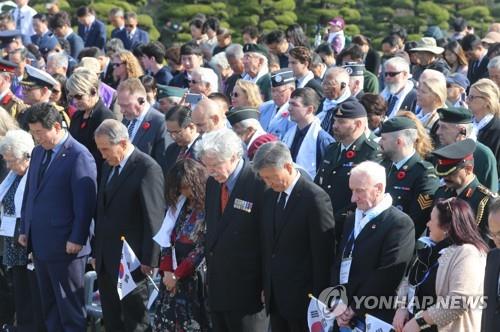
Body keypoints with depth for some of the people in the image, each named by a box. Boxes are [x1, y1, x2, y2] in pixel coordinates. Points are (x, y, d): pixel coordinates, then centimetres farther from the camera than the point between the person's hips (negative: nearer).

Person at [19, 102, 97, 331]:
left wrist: (77, 239, -18)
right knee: (49, 305, 14)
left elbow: (85, 202, -17)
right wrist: (25, 229, 13)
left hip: (65, 245, -8)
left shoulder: (79, 156, -14)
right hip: (39, 243, 8)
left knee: (70, 306, 1)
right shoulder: (38, 152, 12)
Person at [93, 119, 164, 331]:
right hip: (106, 261, 8)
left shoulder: (147, 169, -13)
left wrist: (149, 261, -16)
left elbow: (154, 218, -15)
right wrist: (97, 253, 15)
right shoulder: (109, 166, 13)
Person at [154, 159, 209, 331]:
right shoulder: (182, 204, 12)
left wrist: (177, 274, -11)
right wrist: (166, 270, 0)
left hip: (195, 280, -7)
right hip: (173, 278, 7)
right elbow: (169, 238, 13)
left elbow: (203, 248, -15)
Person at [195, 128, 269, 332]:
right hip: (218, 286, 7)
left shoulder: (259, 184, -17)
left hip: (247, 290, -7)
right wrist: (209, 265, 15)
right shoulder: (213, 183, 7)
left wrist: (268, 286, -13)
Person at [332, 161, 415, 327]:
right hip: (344, 317, 6)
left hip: (375, 320, -6)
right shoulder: (351, 220, 15)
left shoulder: (400, 223, -10)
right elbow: (338, 264, 13)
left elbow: (387, 275, -17)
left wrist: (354, 309, -14)